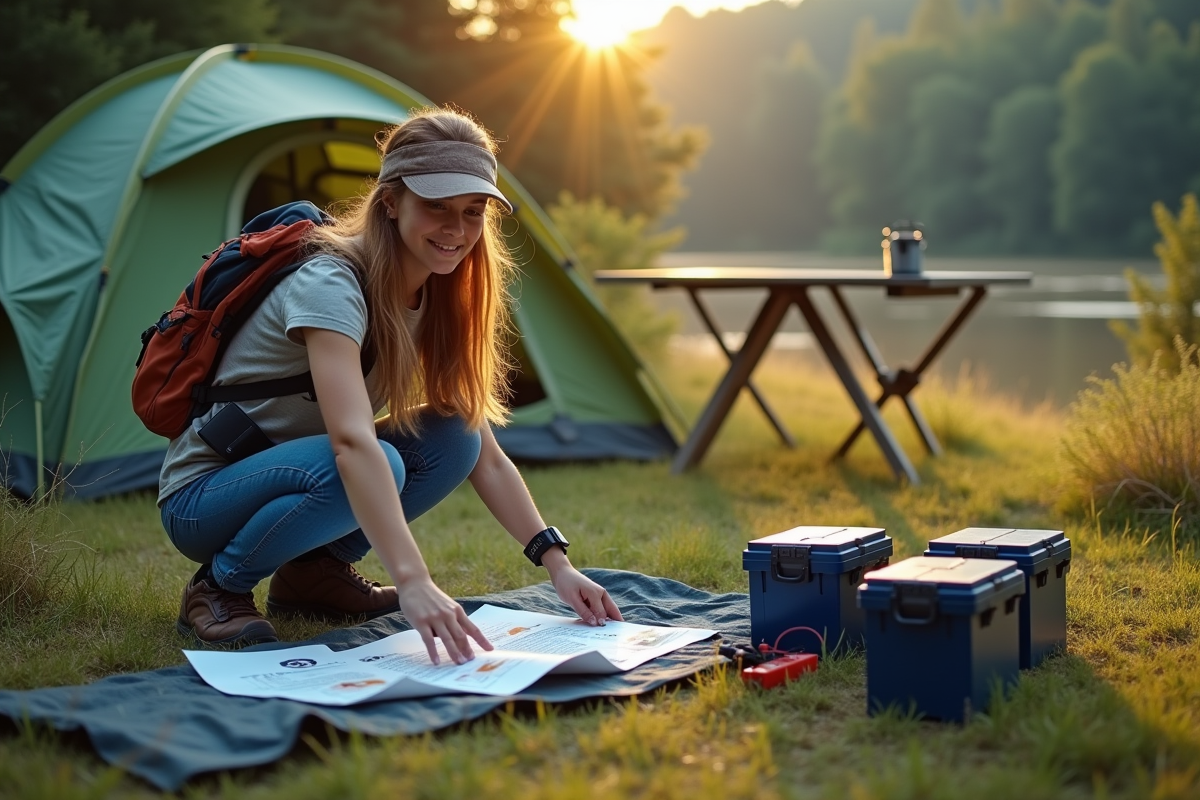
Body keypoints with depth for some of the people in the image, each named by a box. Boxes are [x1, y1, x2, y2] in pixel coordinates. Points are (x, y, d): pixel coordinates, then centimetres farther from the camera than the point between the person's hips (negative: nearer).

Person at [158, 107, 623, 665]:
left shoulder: (436, 301, -2)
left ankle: (313, 572, 1)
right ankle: (219, 586, -13)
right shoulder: (328, 285, -27)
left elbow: (485, 457, -2)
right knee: (380, 464, -34)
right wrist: (412, 582, -52)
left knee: (453, 440, -14)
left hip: (293, 472, 7)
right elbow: (352, 443, -42)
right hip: (200, 499, -7)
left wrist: (557, 565, -13)